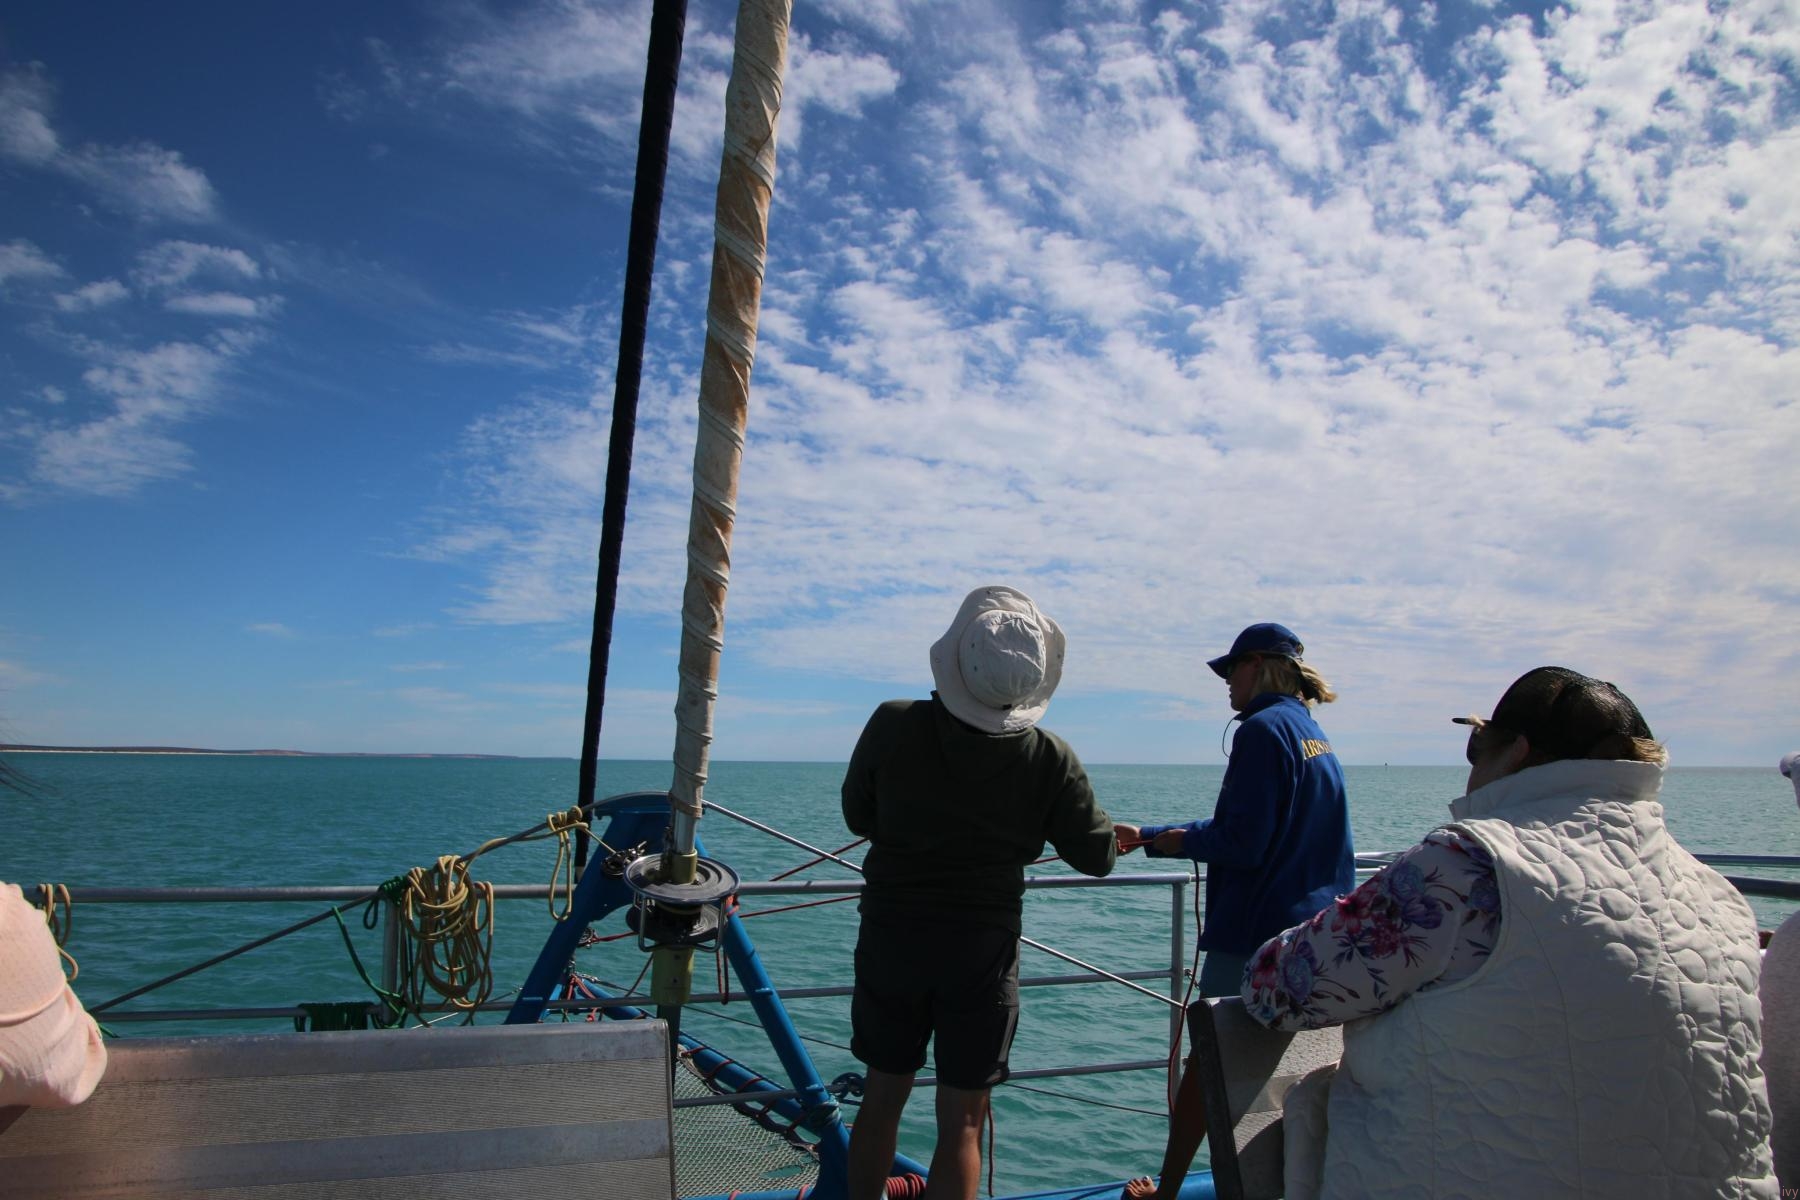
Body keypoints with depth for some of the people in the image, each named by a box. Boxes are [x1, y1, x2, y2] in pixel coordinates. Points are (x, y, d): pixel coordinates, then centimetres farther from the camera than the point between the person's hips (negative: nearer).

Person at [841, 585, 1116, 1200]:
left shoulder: (893, 725, -12)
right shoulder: (1050, 758, -14)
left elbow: (858, 816, 2)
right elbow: (1097, 856, -2)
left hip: (889, 940, 2)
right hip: (982, 951, -2)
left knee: (882, 1096, 19)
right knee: (960, 1122, 9)